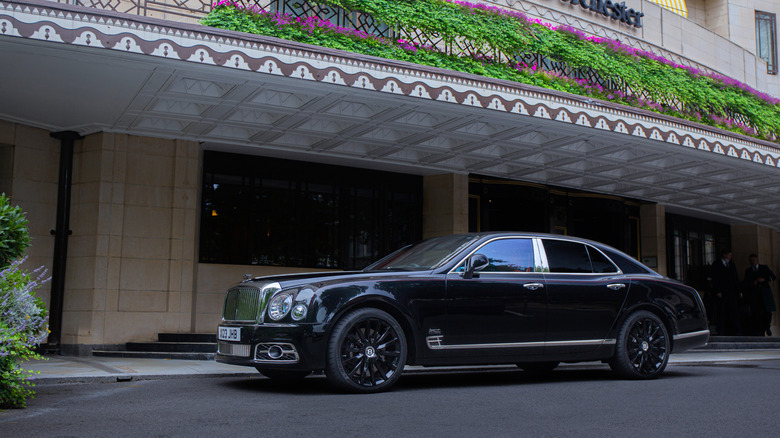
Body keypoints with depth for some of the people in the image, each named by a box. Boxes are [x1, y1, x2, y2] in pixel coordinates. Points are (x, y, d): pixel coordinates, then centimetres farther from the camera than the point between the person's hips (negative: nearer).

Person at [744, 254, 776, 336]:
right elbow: (746, 284, 12)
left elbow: (774, 277, 6)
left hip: (765, 293, -1)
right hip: (754, 295, 1)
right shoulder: (748, 271, 17)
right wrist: (752, 283, -8)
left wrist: (764, 279, -10)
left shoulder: (764, 268, 14)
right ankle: (760, 333, -4)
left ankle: (767, 327, 18)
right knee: (757, 314, -8)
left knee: (767, 312, -9)